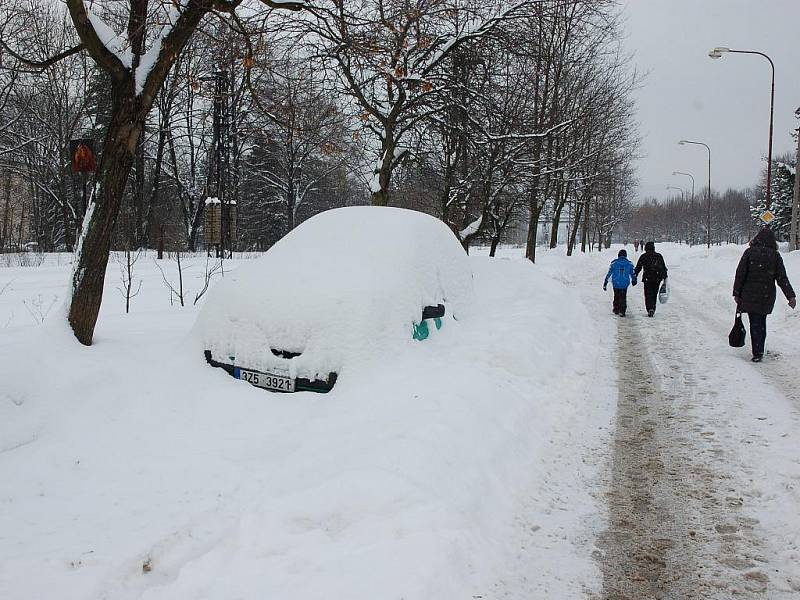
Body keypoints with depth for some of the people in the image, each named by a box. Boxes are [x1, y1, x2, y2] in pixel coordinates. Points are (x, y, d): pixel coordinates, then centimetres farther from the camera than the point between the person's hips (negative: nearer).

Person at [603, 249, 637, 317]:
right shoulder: (629, 264, -1)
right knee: (623, 298, 7)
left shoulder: (614, 263, -3)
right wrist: (634, 281, 27)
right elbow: (633, 274, 8)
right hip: (625, 284, 0)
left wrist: (605, 283, 4)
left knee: (616, 297, 20)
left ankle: (616, 310, 28)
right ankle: (622, 311, -3)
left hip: (616, 283, 0)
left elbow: (609, 273, -2)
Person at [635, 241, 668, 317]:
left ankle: (650, 309, -18)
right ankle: (653, 308, 19)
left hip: (647, 279, -2)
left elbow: (638, 268, 2)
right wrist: (665, 277, 14)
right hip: (657, 279, 2)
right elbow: (663, 268, 8)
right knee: (654, 294, 15)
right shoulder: (659, 256, 7)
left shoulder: (643, 257, 1)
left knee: (648, 295, -1)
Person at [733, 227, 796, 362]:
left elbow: (740, 274, -6)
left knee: (755, 323, 0)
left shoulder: (749, 252, -6)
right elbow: (782, 278, -2)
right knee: (762, 322, 17)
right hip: (767, 296, 3)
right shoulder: (775, 256, 0)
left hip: (750, 295, -2)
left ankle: (757, 353, -6)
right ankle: (760, 350, 26)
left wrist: (737, 293, 0)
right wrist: (790, 296, -1)